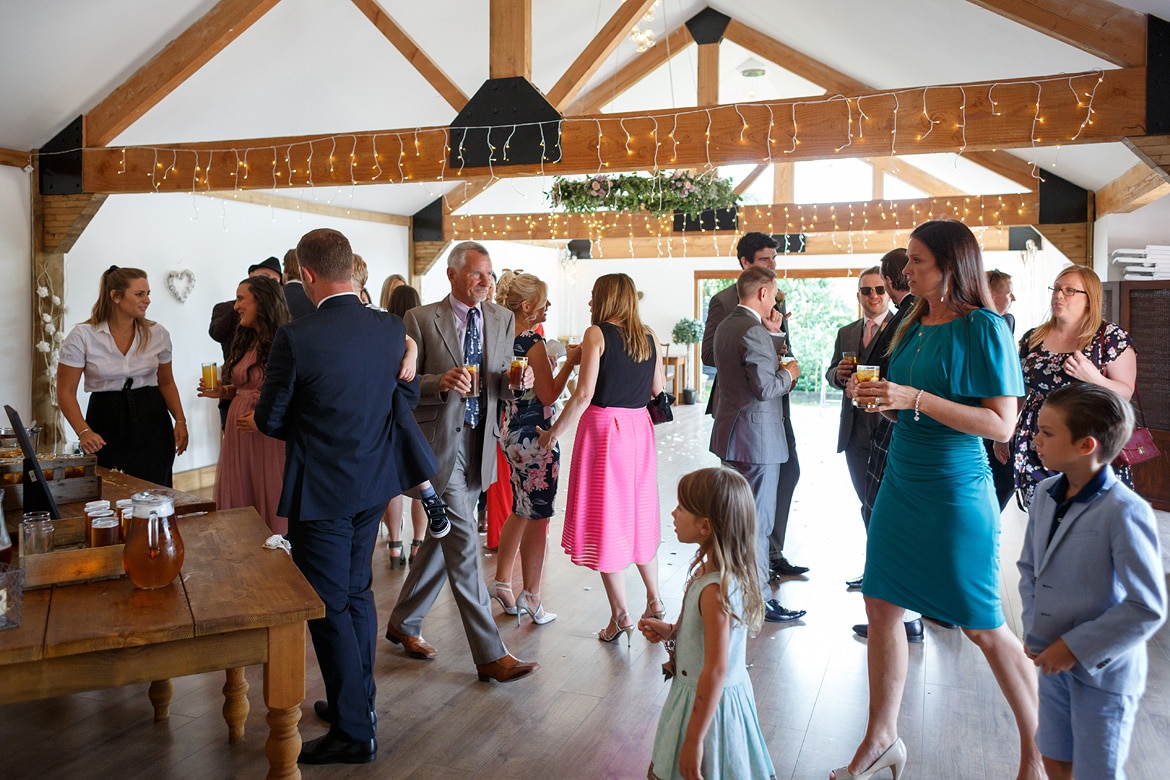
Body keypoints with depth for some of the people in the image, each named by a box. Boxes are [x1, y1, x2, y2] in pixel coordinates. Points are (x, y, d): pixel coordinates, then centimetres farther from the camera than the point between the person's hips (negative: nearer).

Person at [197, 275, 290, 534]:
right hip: (238, 431, 8)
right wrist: (223, 391, 7)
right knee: (237, 501, 13)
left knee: (270, 505, 1)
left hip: (267, 437, -8)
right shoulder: (245, 341, 13)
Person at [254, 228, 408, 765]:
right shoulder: (391, 329, -4)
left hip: (321, 493, -6)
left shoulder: (296, 338, -20)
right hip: (373, 484, 6)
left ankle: (353, 732, 15)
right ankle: (362, 700, 35)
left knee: (329, 608, 6)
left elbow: (269, 420, -9)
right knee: (357, 591, 21)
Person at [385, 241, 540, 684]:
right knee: (463, 543, -8)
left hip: (479, 443, 6)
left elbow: (502, 390, 10)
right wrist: (441, 382, -24)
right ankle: (490, 656, -2)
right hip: (439, 442, -6)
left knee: (444, 538, 15)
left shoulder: (502, 319, 9)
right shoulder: (421, 320, -6)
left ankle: (403, 623, 35)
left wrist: (516, 381, -13)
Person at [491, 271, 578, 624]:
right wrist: (571, 362, -12)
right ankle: (530, 597, 12)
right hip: (535, 437, -9)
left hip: (513, 432, 9)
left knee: (520, 511, 20)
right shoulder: (533, 342, -18)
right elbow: (548, 396, -16)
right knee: (537, 518, 2)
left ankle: (502, 582, 26)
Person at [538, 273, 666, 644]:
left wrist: (554, 432, -8)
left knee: (605, 519, 3)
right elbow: (658, 389, 10)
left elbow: (584, 394, -16)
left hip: (603, 428, -6)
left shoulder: (597, 334, -10)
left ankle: (620, 615, 7)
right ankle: (654, 601, 26)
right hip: (639, 429, 6)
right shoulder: (648, 337, 6)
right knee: (639, 515, 19)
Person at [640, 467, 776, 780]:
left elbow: (716, 669, -28)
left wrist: (693, 741, -23)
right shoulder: (712, 569, -3)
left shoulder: (714, 590, -31)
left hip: (711, 703, -9)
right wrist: (671, 631, 3)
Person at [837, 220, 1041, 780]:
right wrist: (877, 397, -2)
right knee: (881, 608, 9)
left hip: (955, 491, -7)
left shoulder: (983, 328, -12)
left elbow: (1002, 424, -18)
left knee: (982, 626, 5)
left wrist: (915, 398, -24)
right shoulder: (913, 325, 9)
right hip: (900, 482, 7)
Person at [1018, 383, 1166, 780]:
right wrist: (1033, 628, -1)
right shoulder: (1046, 493, -2)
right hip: (1054, 660, 6)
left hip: (1102, 670, -6)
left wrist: (1077, 648, -18)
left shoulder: (1124, 513, -24)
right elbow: (1029, 567, 10)